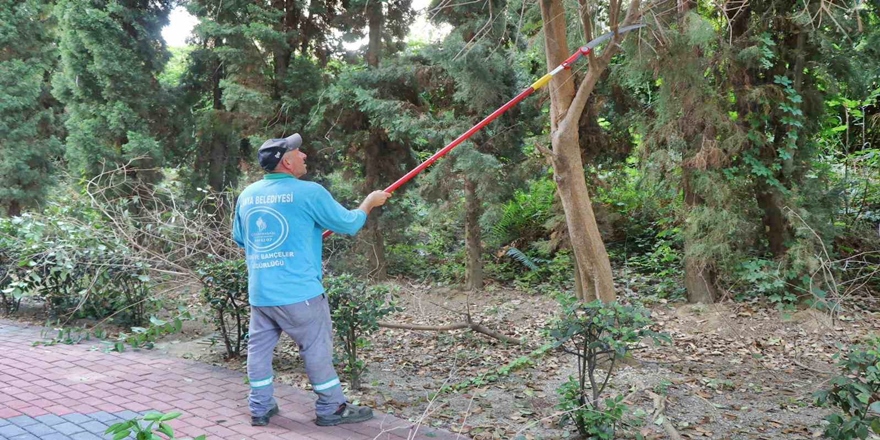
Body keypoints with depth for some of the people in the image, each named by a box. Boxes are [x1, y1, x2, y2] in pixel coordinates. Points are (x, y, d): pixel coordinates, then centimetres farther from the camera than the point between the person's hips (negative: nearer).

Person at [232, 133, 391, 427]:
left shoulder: (247, 194, 6)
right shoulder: (309, 192, -12)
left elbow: (239, 238, 20)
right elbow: (348, 224, -3)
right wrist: (370, 202, 15)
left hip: (259, 292, 6)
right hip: (298, 292, -6)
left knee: (259, 347, 15)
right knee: (317, 349, 6)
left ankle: (260, 408, 23)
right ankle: (332, 409, 16)